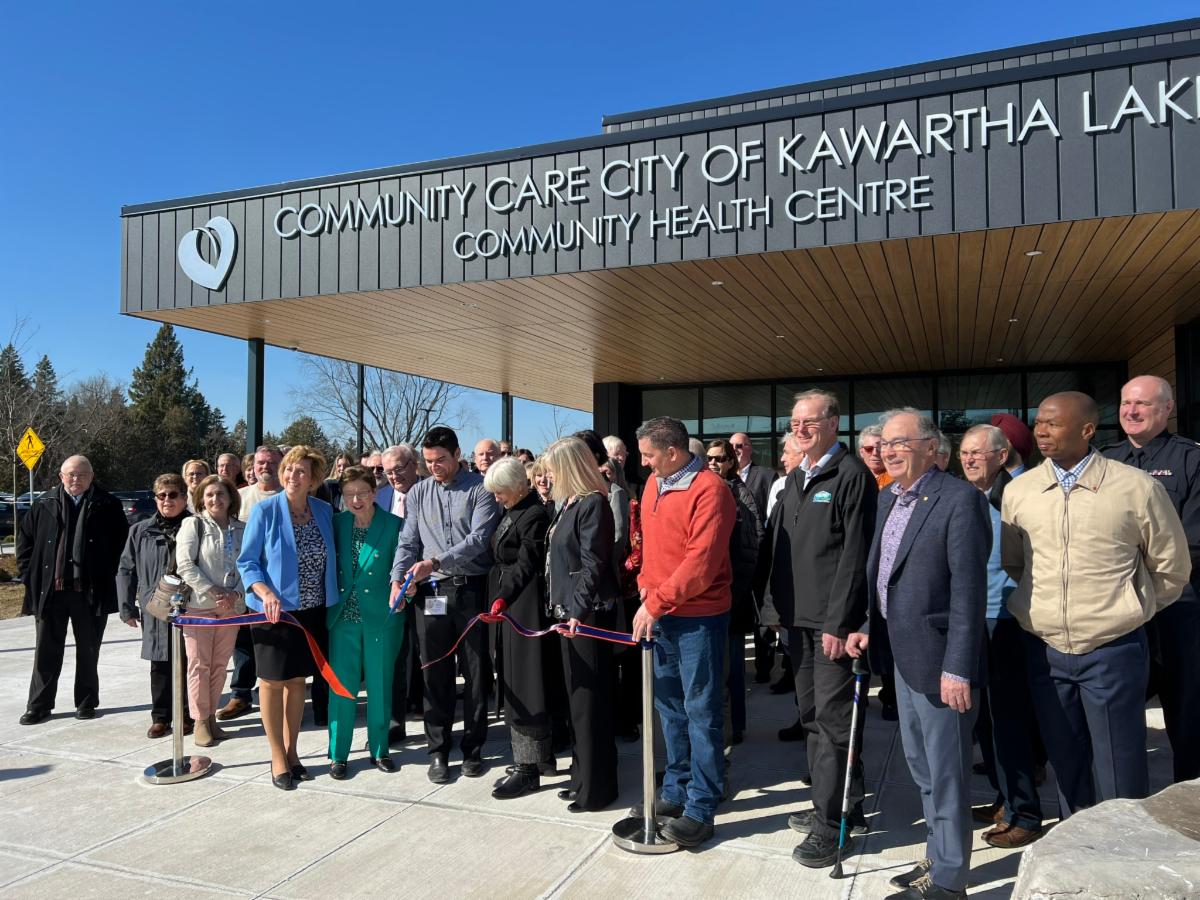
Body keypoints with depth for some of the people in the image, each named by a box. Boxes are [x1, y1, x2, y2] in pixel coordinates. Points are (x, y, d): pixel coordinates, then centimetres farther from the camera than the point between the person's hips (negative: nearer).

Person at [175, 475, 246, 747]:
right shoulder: (193, 524, -1)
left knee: (220, 664, 8)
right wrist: (212, 591, -14)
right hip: (198, 605, -3)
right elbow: (185, 564, -9)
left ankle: (211, 716, 21)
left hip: (232, 606, 3)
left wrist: (236, 593, -10)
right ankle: (200, 721, 12)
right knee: (199, 664, 1)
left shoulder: (241, 529, 7)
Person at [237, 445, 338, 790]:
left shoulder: (324, 511, 1)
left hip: (311, 610, 4)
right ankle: (278, 758, 19)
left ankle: (291, 750, 29)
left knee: (298, 680, 14)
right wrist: (265, 592, -23)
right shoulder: (265, 511, -10)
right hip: (274, 610, -4)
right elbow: (247, 561, -7)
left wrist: (332, 600, 3)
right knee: (272, 680, 6)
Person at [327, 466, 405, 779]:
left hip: (381, 617, -2)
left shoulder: (394, 526, -6)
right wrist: (330, 604, 0)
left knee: (380, 685, 9)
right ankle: (338, 754, 20)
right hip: (343, 616, 2)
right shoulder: (336, 524, 4)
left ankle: (379, 749, 25)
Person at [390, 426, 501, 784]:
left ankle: (473, 749, 20)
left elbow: (478, 538, -13)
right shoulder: (418, 493, 10)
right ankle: (438, 751, 19)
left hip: (472, 589, -2)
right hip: (431, 592, 3)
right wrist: (398, 579, -8)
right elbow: (408, 542, 8)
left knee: (475, 673, 6)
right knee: (435, 673, 7)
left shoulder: (480, 489, -3)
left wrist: (435, 562, -22)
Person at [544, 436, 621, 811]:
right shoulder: (568, 503, 13)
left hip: (587, 613, -9)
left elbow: (593, 564, -20)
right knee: (577, 695, 17)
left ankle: (596, 786, 12)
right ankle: (584, 776, 30)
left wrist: (579, 610, -25)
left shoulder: (593, 504, -14)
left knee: (590, 698, 0)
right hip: (569, 611, 9)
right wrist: (563, 607, 13)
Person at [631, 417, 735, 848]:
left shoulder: (709, 489, -16)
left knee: (700, 710, 2)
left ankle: (701, 808, 12)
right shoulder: (653, 484, 9)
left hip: (699, 616, -8)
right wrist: (646, 587, 4)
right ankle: (676, 792, 31)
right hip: (659, 613, 8)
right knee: (669, 705, 16)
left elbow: (702, 561, -22)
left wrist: (656, 602, -19)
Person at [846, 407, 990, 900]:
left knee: (946, 772, 5)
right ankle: (938, 857, 38)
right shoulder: (888, 498, 9)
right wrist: (868, 628, 7)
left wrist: (958, 669, -22)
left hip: (939, 661, -8)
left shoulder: (960, 499, -17)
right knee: (922, 767, 21)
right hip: (903, 657, 9)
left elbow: (968, 590, -20)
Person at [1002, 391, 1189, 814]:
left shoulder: (1137, 487, -8)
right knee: (1066, 764, 16)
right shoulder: (1018, 491, 1)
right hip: (1046, 651, 3)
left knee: (1120, 772, 5)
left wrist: (1126, 611, 10)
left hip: (1112, 651, -3)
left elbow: (1171, 570, 4)